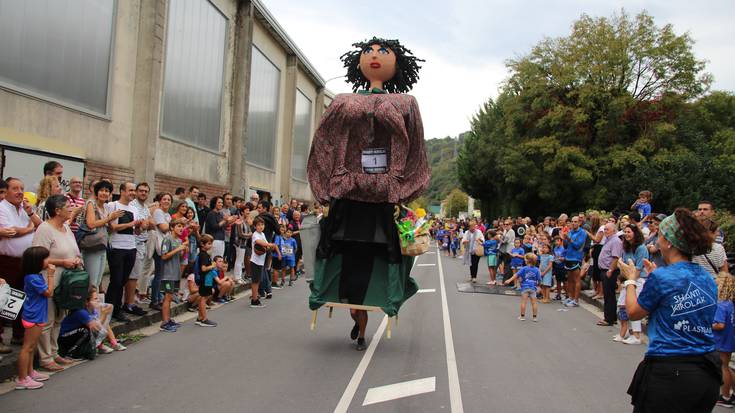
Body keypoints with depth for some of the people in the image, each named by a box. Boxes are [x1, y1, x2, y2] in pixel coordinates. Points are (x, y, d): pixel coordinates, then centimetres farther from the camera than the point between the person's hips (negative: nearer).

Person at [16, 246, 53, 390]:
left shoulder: (34, 276, 7)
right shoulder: (34, 278, -23)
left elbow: (47, 292, 14)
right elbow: (49, 293, -17)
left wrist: (49, 274, 7)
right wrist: (50, 275, -14)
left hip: (35, 317, 10)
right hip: (34, 318, -10)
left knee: (31, 347, 20)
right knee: (27, 347, -4)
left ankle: (29, 372, 33)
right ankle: (22, 379, 2)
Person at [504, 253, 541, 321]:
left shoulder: (524, 268, -7)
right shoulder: (536, 269, -1)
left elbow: (516, 275, -11)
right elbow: (539, 279, 2)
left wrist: (509, 280, -8)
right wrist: (537, 284, 22)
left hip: (525, 287, -2)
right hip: (533, 288, 2)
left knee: (523, 302, 2)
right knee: (534, 302, 6)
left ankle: (522, 316, 5)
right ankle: (535, 317, 10)